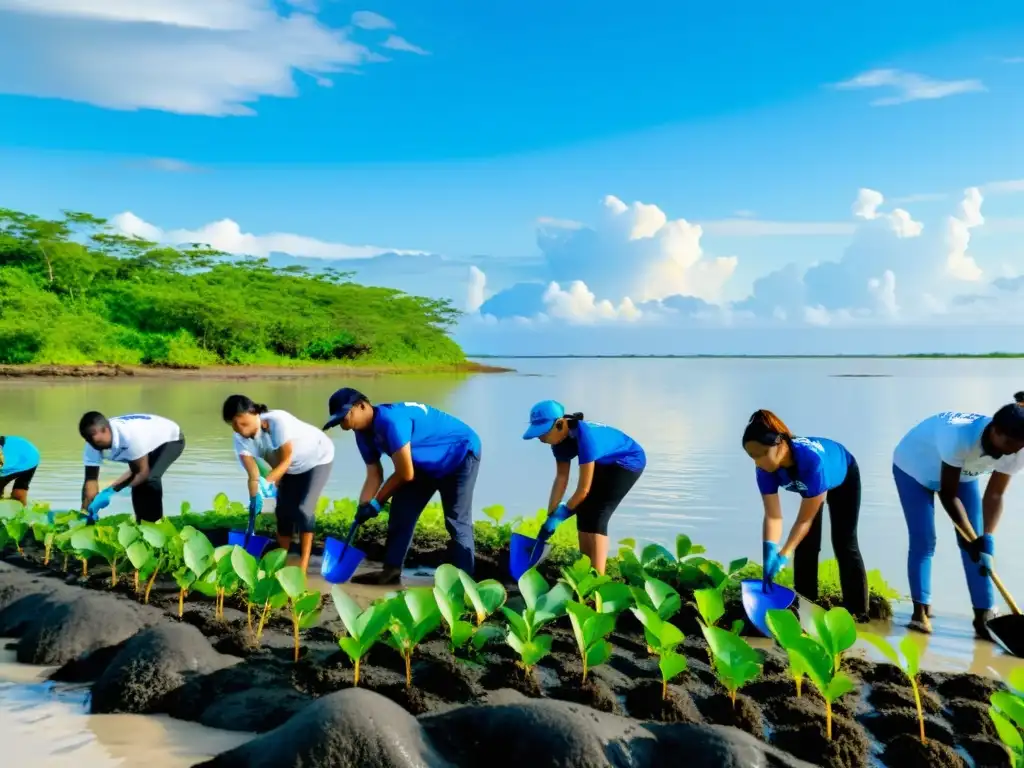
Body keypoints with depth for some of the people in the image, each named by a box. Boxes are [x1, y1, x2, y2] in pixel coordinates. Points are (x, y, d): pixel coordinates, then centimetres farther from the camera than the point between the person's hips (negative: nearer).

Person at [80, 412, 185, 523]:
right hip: (149, 444, 7)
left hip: (170, 439, -7)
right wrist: (85, 512, -26)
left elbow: (142, 472, -32)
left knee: (150, 479, -25)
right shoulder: (93, 445, -22)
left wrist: (111, 491, -36)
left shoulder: (130, 436, -43)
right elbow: (91, 479, -19)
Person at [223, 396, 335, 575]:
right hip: (291, 468, 6)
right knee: (283, 510, 0)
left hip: (317, 459, -6)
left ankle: (303, 566, -9)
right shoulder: (241, 438, -20)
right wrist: (254, 502, -38)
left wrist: (267, 482, -43)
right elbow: (253, 475, -24)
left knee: (303, 509, -14)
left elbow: (286, 460, -31)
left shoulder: (278, 421, -38)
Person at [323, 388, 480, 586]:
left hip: (462, 453, -9)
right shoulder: (364, 433, -6)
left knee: (457, 523, -11)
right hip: (427, 463, 9)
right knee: (401, 513, 4)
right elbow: (374, 476, -1)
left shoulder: (390, 420, -35)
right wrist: (362, 508, -14)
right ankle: (391, 572, 11)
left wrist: (376, 503, -14)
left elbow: (405, 474, -28)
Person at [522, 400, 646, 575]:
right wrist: (550, 515, -7)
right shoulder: (561, 438, -12)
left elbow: (584, 489, -33)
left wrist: (561, 514, -20)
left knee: (597, 516, -17)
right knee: (584, 512, 2)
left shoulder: (584, 436, -38)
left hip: (629, 461, -8)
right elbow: (561, 477, -5)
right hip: (605, 463, 8)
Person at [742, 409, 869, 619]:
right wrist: (770, 552, -45)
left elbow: (805, 519, -40)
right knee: (805, 545, -1)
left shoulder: (812, 459, -48)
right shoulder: (766, 468, -33)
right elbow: (773, 516, -31)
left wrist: (783, 556, -43)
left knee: (844, 544, -5)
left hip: (844, 477, -4)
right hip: (809, 485, 4)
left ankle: (857, 613, 4)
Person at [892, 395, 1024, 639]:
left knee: (980, 543, -4)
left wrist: (986, 538, -26)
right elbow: (948, 494, -33)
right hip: (914, 467, -5)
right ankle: (921, 610, -1)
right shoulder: (959, 437, -43)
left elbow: (994, 495, -16)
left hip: (962, 473, 6)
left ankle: (984, 616, 0)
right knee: (923, 540, -12)